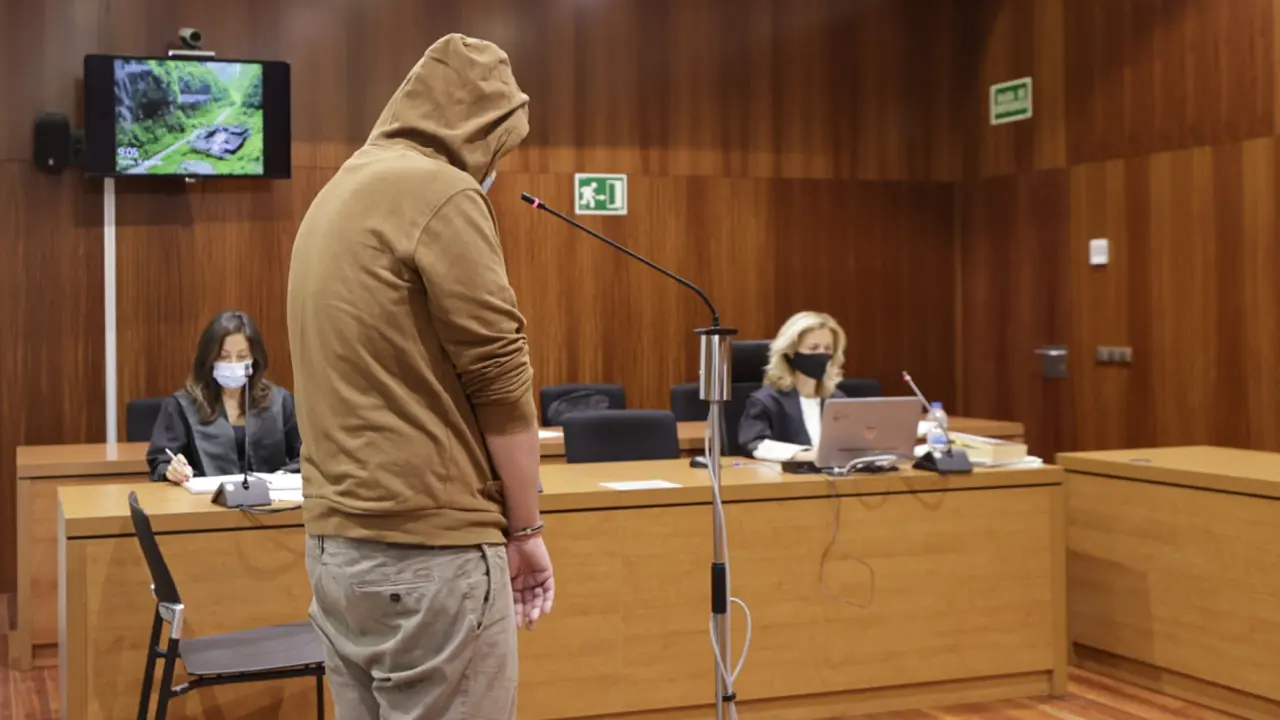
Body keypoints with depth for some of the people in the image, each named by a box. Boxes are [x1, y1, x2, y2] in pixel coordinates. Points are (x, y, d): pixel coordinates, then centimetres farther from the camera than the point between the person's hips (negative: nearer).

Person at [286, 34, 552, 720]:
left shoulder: (338, 193, 17)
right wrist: (525, 525, -2)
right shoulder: (439, 191, -10)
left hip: (335, 537, 9)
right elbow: (499, 375, -12)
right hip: (427, 544, -9)